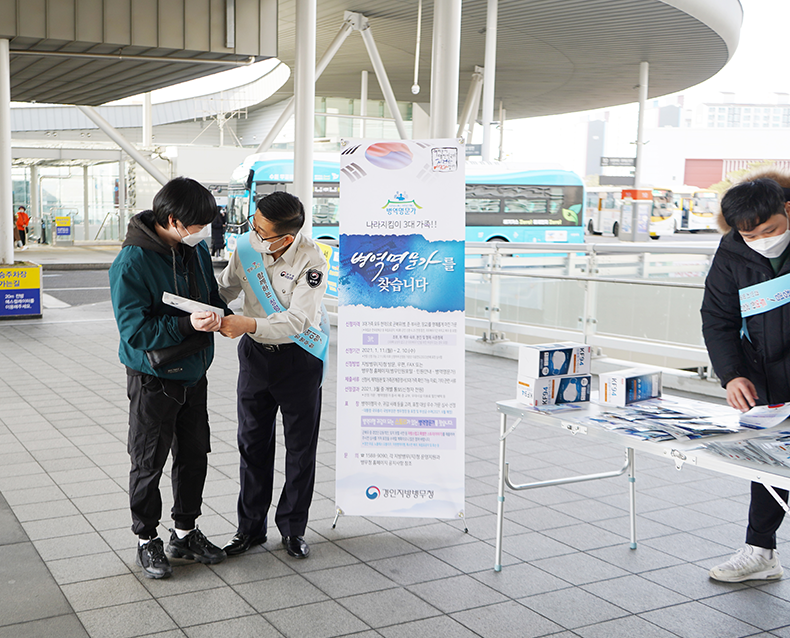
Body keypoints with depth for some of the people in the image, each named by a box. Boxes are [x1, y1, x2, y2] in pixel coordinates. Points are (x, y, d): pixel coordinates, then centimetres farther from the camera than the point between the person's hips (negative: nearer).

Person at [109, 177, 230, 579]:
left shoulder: (197, 249, 0)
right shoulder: (132, 263, -22)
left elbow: (212, 295, 15)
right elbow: (134, 330, -24)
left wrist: (224, 316, -6)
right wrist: (187, 324, -34)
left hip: (193, 373, 7)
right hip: (153, 379, -7)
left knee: (194, 456, 15)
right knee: (148, 464, 7)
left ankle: (186, 532, 32)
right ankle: (147, 540, 24)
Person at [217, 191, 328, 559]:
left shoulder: (311, 261, -22)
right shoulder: (245, 247, -8)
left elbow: (297, 321, -29)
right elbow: (225, 288, 8)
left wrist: (249, 324, -40)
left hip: (299, 358, -4)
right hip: (255, 353, 4)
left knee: (301, 447, 7)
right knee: (252, 443, 10)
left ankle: (292, 528, 23)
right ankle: (250, 528, 24)